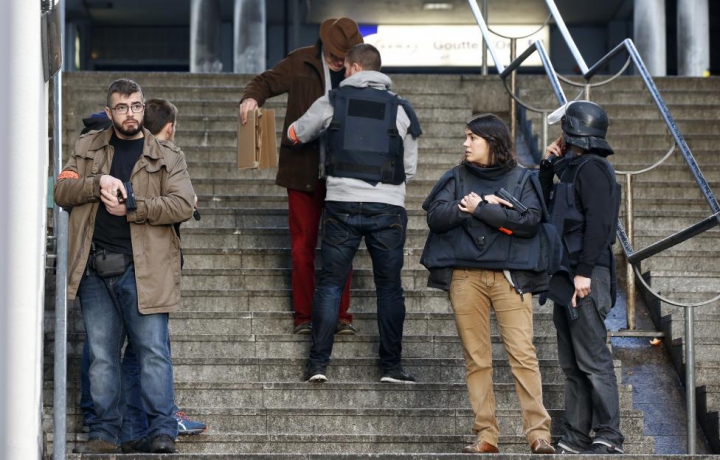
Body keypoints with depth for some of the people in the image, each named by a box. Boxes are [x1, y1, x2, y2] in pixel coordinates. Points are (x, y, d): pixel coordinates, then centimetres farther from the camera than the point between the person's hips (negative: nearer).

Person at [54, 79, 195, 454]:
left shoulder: (166, 158, 7)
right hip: (95, 268, 3)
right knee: (101, 355, 6)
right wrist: (99, 183, -12)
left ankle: (162, 431, -3)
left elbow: (182, 205, -6)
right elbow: (61, 191, 5)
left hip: (142, 269, -3)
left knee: (153, 350, -7)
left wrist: (131, 207, -13)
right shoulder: (87, 148, 15)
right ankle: (105, 433, 12)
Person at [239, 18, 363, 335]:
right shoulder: (301, 63, 1)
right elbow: (266, 82, 6)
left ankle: (341, 316, 11)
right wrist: (251, 97, -16)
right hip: (303, 171, -1)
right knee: (302, 246, 3)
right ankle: (304, 317, 10)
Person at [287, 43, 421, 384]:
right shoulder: (399, 108, 7)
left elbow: (296, 134, 20)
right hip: (388, 206, 1)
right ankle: (391, 365, 9)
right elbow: (410, 167, 10)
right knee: (389, 286, 8)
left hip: (342, 204, 0)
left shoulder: (332, 102, 5)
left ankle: (318, 362, 0)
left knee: (330, 282, 5)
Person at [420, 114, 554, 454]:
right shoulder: (458, 177, 15)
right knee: (476, 359, 1)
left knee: (522, 354, -10)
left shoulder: (522, 179, 8)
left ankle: (538, 433, -10)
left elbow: (530, 221, -8)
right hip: (465, 277, 3)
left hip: (510, 276, -2)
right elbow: (435, 216, 2)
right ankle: (486, 436, 5)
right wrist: (477, 206, -7)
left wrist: (478, 208, -7)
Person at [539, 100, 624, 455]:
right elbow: (544, 207, 28)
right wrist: (547, 165, 18)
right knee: (572, 363, 12)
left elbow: (598, 223, -19)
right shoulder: (572, 170, 20)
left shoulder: (592, 168, -10)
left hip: (586, 277, -10)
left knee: (592, 359, -10)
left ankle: (608, 437, -8)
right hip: (567, 278, 10)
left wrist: (584, 272, -23)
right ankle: (575, 438, 16)